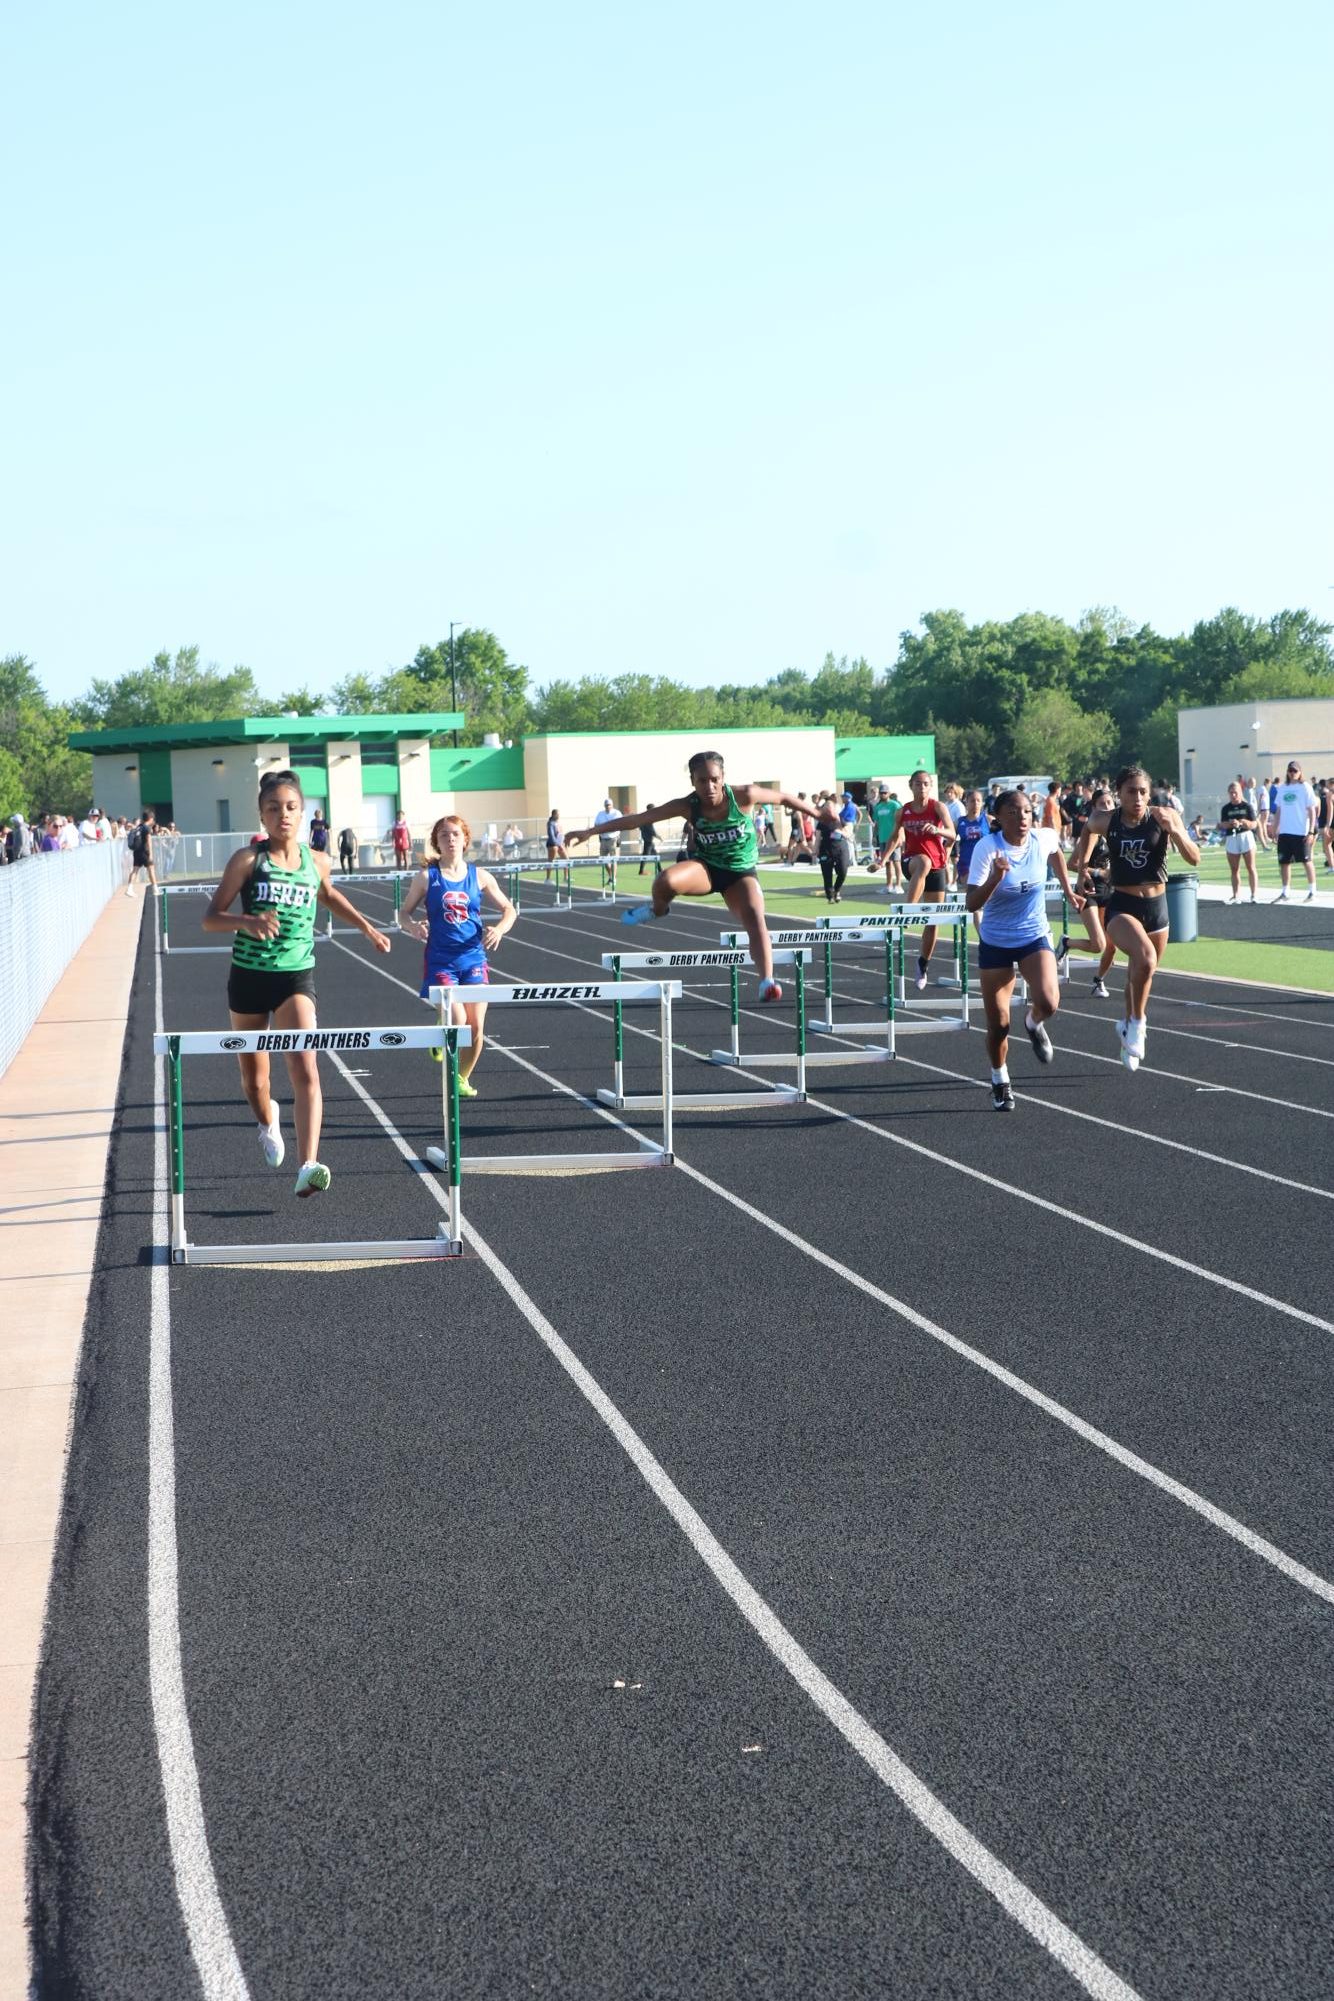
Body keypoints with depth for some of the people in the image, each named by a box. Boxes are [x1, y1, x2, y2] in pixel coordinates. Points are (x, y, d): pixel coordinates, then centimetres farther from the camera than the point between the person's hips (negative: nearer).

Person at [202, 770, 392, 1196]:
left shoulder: (316, 862, 3)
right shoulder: (248, 860, -7)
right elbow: (210, 918, -9)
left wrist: (366, 926, 27)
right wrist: (246, 921, -28)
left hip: (296, 975, 1)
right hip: (249, 975, 0)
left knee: (305, 1069, -20)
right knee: (254, 1077, 14)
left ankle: (309, 1167, -29)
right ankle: (267, 1121, 50)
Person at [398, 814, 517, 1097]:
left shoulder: (480, 876, 3)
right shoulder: (427, 877, -2)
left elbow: (509, 909, 11)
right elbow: (404, 913, 4)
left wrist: (500, 929, -10)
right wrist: (413, 927, -18)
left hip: (474, 958, 3)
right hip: (440, 960, -2)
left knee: (476, 1026, -1)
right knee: (456, 1022, -17)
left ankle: (463, 1078, 23)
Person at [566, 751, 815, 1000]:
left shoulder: (743, 796, -20)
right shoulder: (688, 806, -17)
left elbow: (783, 798, -5)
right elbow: (640, 818, -16)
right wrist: (592, 831, -19)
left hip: (741, 872, 0)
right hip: (706, 867, 0)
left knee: (755, 917, -28)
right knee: (665, 881, -31)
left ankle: (767, 981, -31)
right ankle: (658, 909, 4)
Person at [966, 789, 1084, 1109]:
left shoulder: (1044, 838, -11)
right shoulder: (987, 848, -20)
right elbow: (972, 903, -26)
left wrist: (1068, 890, 21)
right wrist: (996, 877, -41)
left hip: (1035, 937, 2)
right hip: (995, 942, -1)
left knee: (1048, 1002, -25)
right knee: (998, 1024, 2)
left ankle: (1035, 1023, 13)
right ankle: (1000, 1081, 30)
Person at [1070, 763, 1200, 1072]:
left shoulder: (1165, 816, -7)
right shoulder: (1105, 820, -6)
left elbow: (1194, 859, -11)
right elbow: (1089, 827, 20)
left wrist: (1174, 831, -24)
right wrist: (1082, 856, 11)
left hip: (1156, 906, 2)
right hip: (1121, 907, -2)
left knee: (1142, 971, 18)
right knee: (1145, 958, -31)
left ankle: (1130, 1030, 44)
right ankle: (1137, 1021, -9)